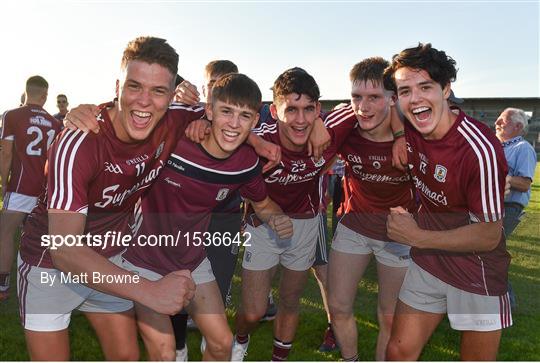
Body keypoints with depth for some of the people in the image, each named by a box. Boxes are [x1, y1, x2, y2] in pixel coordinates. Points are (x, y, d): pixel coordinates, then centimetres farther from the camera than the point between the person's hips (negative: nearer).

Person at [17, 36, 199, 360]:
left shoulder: (176, 123, -18)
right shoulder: (79, 143, -33)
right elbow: (64, 248, -38)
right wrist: (149, 291, -47)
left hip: (109, 260, 5)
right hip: (49, 263, -4)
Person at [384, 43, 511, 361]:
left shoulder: (480, 148, -28)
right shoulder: (408, 130, -10)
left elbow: (489, 235, -21)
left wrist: (417, 237, -21)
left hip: (478, 272, -4)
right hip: (428, 263, 5)